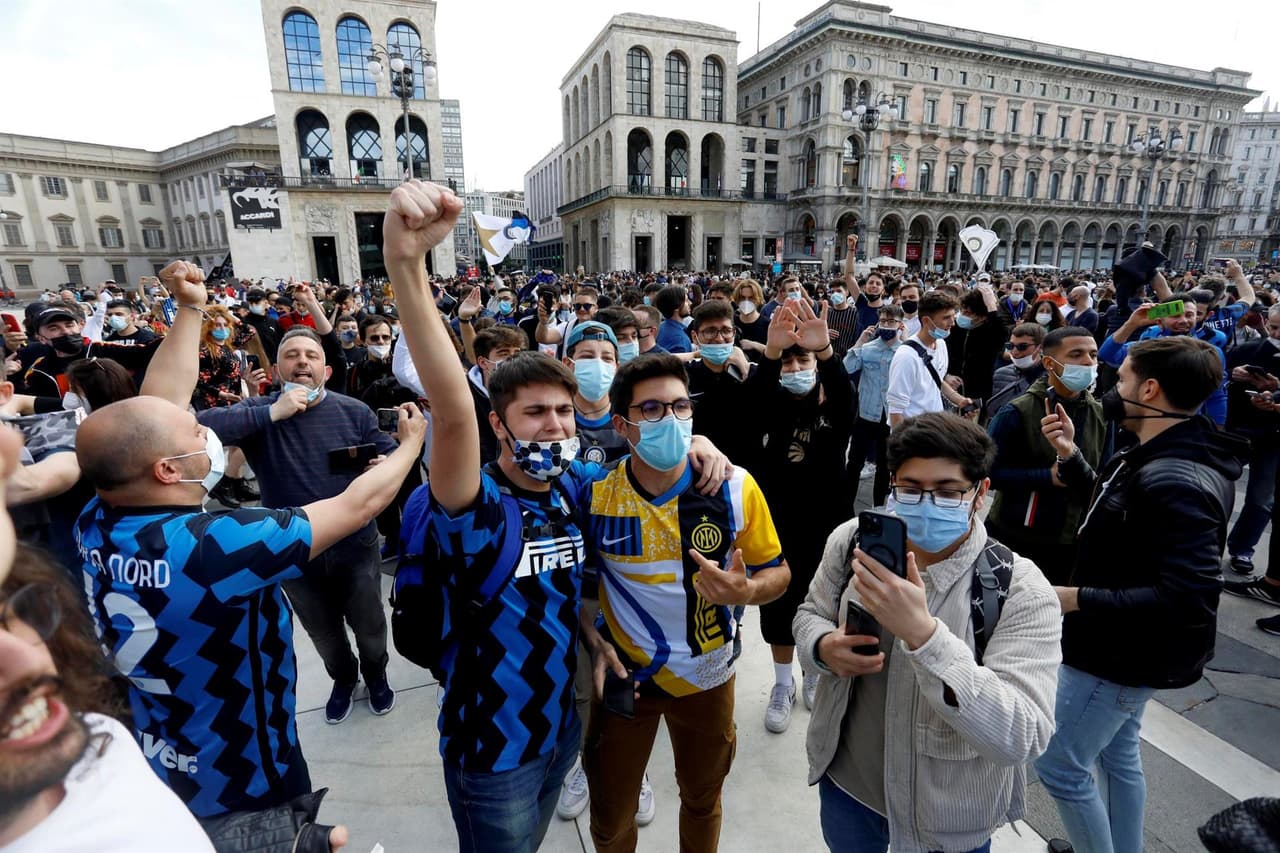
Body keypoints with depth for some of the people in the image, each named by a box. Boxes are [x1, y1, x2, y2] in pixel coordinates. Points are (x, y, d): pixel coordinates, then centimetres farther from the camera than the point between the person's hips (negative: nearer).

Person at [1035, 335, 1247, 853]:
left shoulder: (1174, 482, -30)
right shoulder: (1162, 460, 1)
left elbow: (1188, 598, -32)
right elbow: (1112, 505, 16)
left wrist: (1079, 599, -27)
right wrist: (1071, 456, 2)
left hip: (1120, 654, -10)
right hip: (1123, 645, 10)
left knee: (1059, 764, 5)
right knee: (1118, 753, 26)